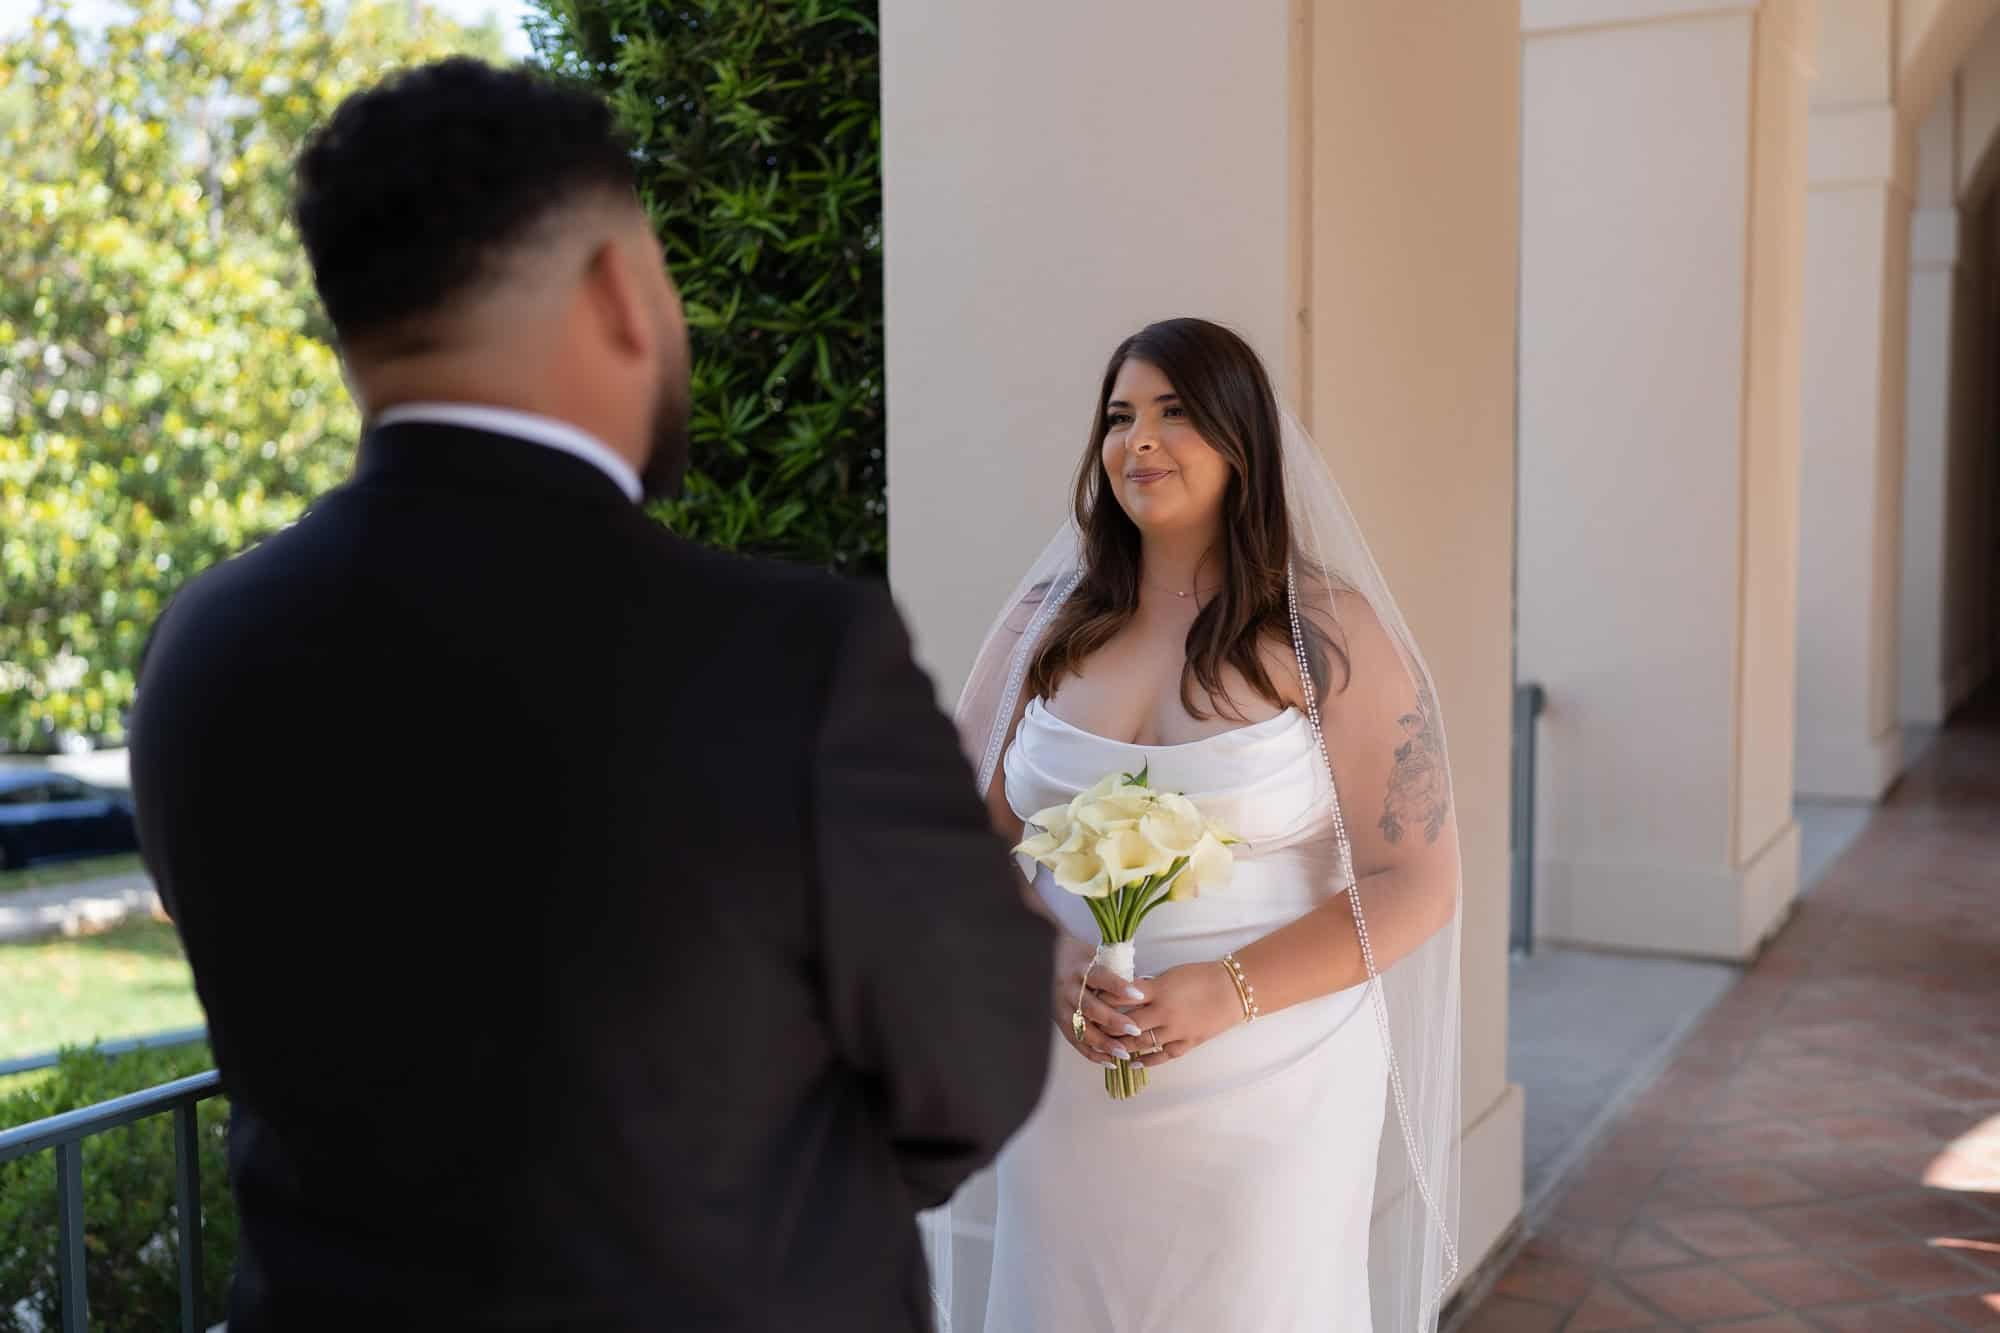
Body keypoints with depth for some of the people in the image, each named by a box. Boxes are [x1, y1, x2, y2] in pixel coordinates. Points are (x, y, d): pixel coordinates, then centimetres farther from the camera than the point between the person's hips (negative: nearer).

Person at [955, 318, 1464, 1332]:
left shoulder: (1330, 634, -7)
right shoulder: (1044, 623, 3)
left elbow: (1416, 887, -8)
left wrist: (1231, 993, -19)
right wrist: (1052, 964, -13)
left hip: (1270, 1088, -3)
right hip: (1069, 1077, 3)